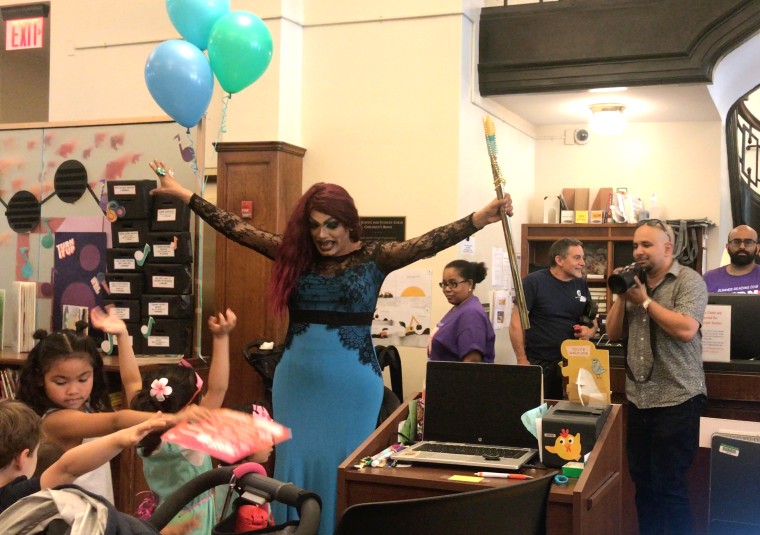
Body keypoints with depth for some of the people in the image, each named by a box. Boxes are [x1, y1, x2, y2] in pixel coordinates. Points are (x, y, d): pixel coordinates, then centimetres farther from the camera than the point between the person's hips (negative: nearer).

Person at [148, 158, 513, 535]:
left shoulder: (373, 258, -5)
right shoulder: (294, 253, 3)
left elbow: (427, 243, -18)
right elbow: (237, 229, 4)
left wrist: (480, 218, -31)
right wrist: (182, 194, 3)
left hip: (352, 385, -3)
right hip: (296, 382, 3)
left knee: (342, 470, 7)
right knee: (295, 467, 11)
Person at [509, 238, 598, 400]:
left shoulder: (581, 285, 8)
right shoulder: (533, 282, -9)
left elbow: (592, 320, 18)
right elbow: (516, 323, -11)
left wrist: (590, 331, -5)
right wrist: (522, 360, -14)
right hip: (538, 365, -5)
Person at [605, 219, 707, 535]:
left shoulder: (689, 281, -7)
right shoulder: (635, 282, 12)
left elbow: (685, 329, -22)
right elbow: (613, 334, 12)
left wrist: (645, 300, -13)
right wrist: (622, 297, -2)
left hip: (677, 400, -6)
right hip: (638, 399, 6)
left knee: (668, 485, -2)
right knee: (642, 481, 13)